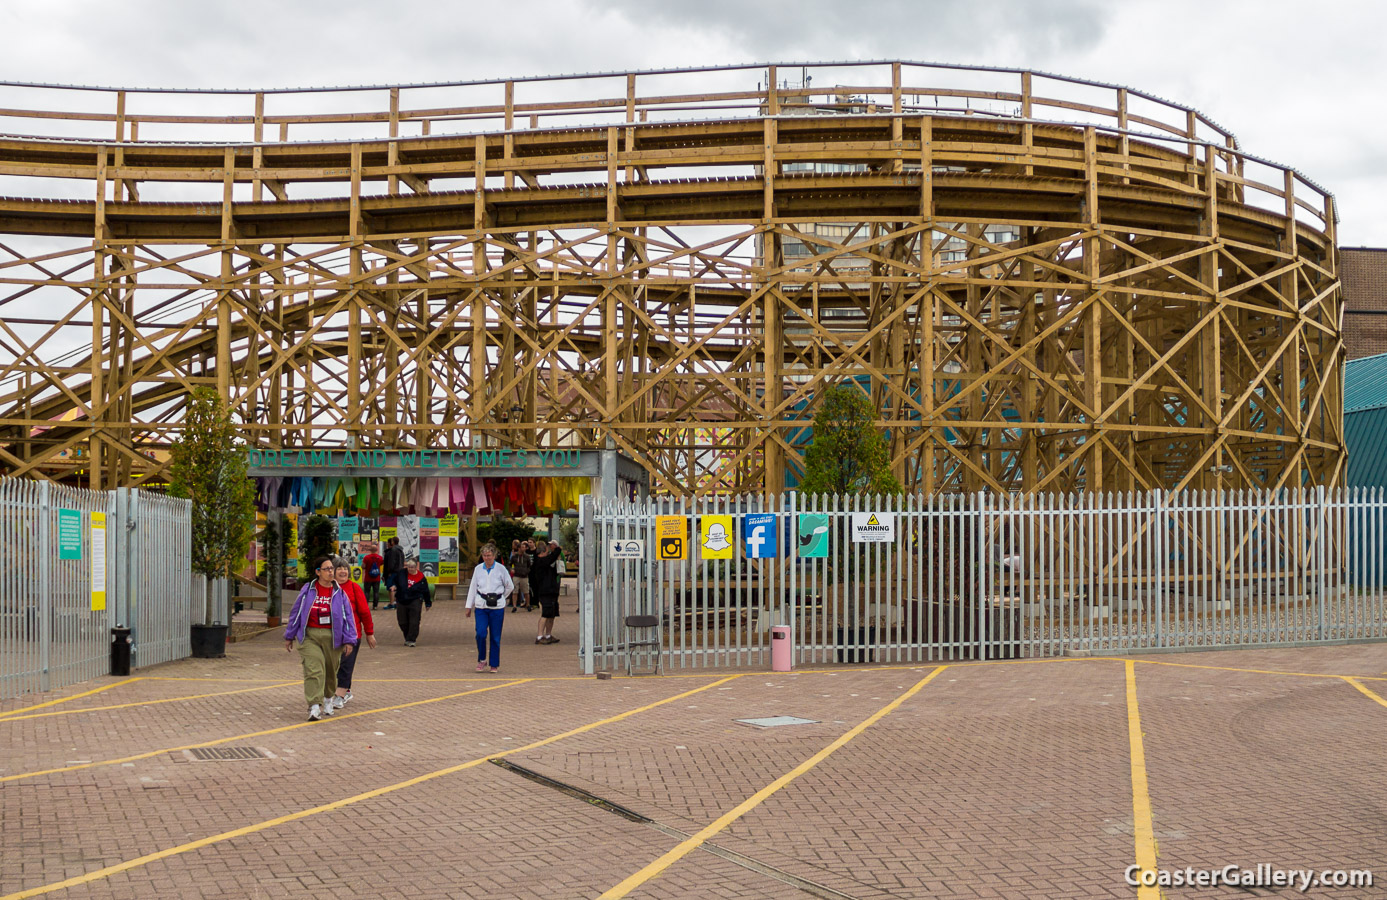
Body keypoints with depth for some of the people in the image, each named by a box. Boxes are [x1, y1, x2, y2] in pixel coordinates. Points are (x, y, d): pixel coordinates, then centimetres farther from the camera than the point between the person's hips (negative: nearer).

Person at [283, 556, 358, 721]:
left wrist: (349, 640, -1)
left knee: (330, 670, 12)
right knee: (314, 670, -15)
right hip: (310, 636, -1)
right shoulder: (308, 590, 3)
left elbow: (348, 616, 5)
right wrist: (289, 637, 13)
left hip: (332, 637, 1)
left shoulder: (339, 593, 3)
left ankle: (328, 698, 39)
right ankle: (314, 707, -21)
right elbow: (296, 613, 10)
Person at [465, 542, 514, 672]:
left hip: (497, 606, -1)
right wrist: (469, 607, 11)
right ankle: (481, 660, 8)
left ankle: (494, 664, 13)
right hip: (481, 606, 1)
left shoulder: (501, 569, -2)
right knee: (481, 633, -12)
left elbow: (510, 586, 10)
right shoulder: (478, 568, 5)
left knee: (495, 637, 1)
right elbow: (473, 587, 11)